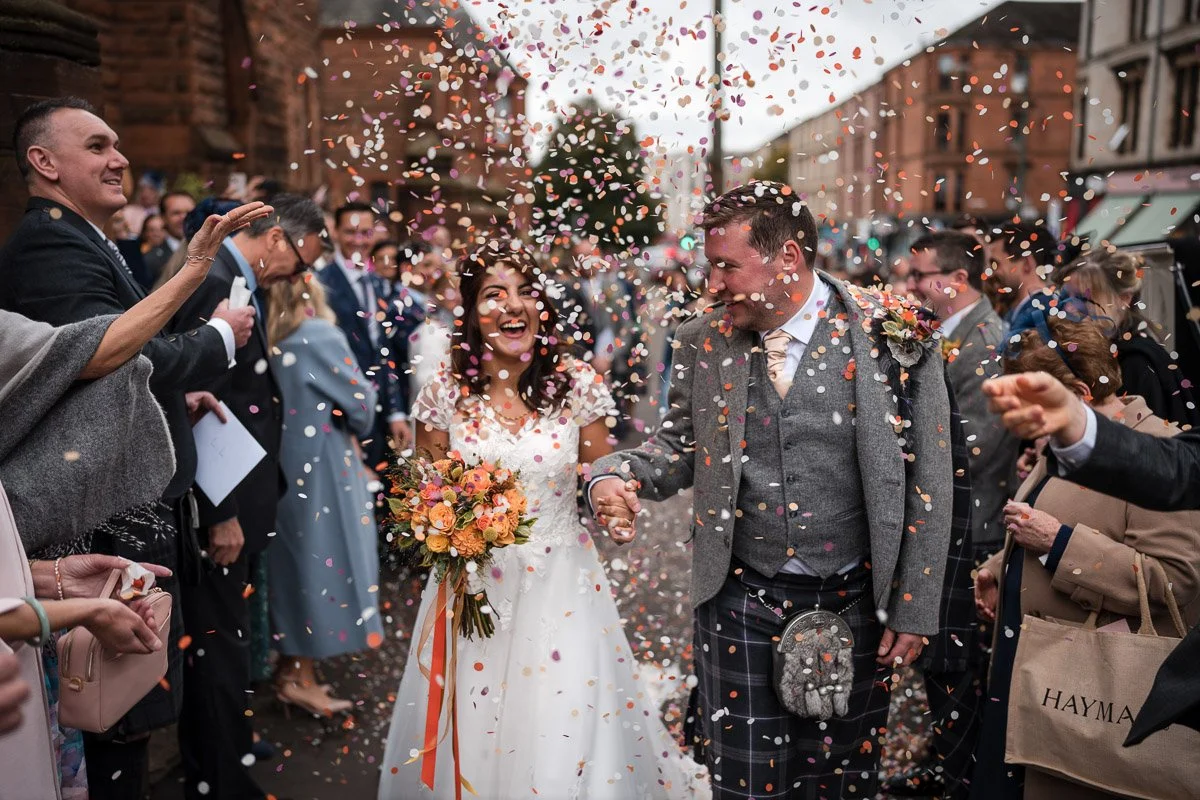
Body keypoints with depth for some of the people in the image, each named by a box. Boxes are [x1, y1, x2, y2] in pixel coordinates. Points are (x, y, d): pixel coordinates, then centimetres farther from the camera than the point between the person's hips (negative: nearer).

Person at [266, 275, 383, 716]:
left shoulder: (269, 338, 3)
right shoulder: (320, 336, -16)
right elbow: (359, 405, -14)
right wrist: (365, 390, 7)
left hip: (283, 465, 7)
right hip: (321, 466, -7)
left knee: (292, 554, 16)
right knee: (322, 554, 2)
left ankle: (289, 667, 27)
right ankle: (303, 679, 10)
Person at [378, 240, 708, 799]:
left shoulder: (576, 384, -6)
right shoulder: (446, 394, -5)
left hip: (562, 585, 0)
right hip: (473, 586, 1)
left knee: (569, 732, 4)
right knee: (471, 736, 11)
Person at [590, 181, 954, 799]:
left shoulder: (890, 335, -9)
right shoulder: (703, 342, -2)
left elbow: (928, 483, -5)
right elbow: (679, 444, 9)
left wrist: (913, 610, -4)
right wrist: (618, 475, -12)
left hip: (854, 604, -1)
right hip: (740, 603, 2)